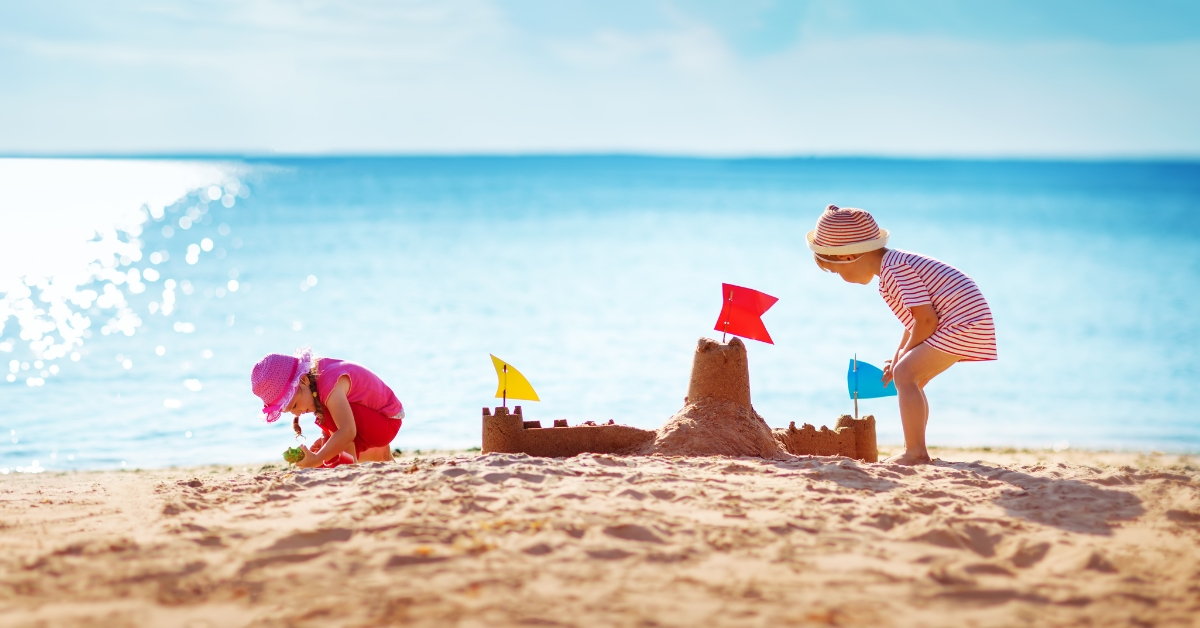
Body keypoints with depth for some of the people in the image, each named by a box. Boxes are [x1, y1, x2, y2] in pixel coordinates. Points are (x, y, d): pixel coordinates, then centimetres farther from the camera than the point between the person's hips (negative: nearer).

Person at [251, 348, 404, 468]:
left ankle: (350, 460, -16)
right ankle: (379, 453, 19)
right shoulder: (314, 375, -6)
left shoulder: (330, 384, -33)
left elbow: (347, 432, -43)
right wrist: (325, 438, -5)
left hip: (387, 423, -9)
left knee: (328, 414, -31)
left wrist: (316, 460, -42)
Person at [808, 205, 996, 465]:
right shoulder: (895, 265, 14)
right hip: (964, 324, 11)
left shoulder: (896, 268, -19)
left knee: (905, 374, -17)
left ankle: (916, 451, -20)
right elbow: (915, 319, 22)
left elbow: (926, 319, -22)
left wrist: (905, 355, -8)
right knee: (911, 380, 16)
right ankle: (915, 451, 20)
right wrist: (900, 356, 16)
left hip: (962, 322, -11)